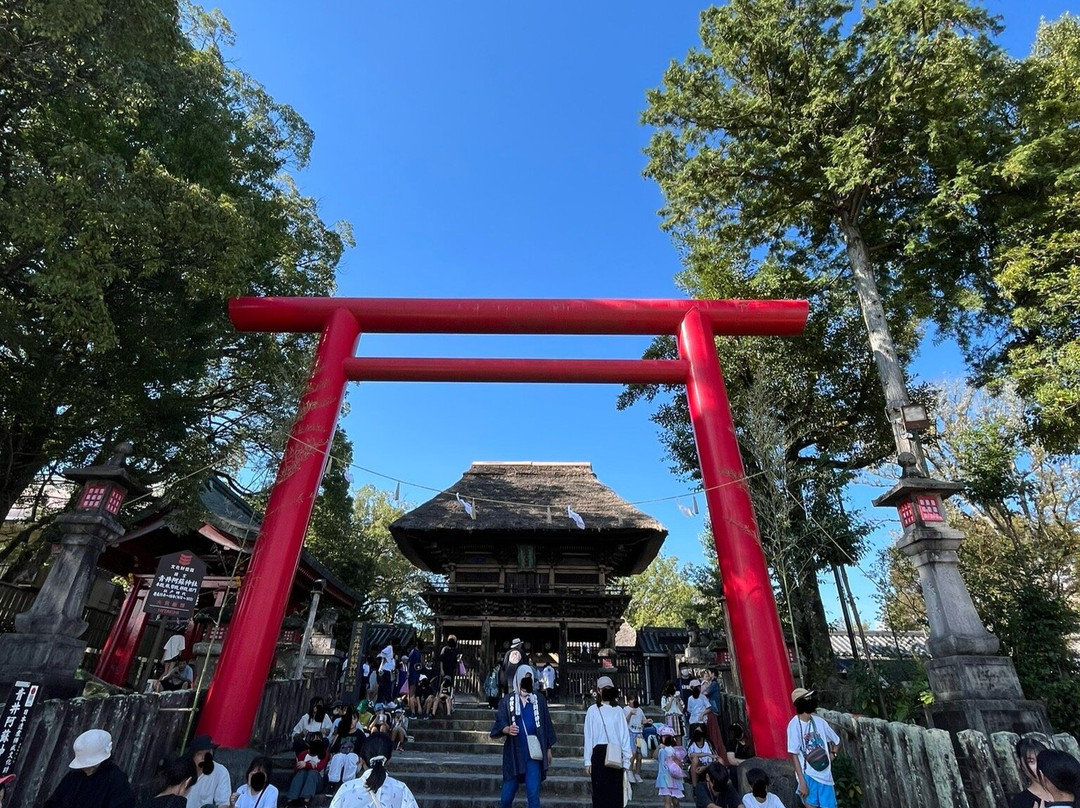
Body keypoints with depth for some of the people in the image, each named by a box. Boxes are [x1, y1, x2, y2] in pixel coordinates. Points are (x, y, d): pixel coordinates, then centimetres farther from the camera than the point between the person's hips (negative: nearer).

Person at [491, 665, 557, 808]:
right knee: (507, 794, 4)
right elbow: (499, 723, -4)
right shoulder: (507, 700, 2)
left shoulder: (540, 700, 7)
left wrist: (548, 748, 10)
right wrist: (507, 729, -25)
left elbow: (546, 724, 10)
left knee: (533, 794, -3)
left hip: (534, 753, 0)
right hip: (513, 753, 0)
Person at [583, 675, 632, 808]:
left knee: (615, 793, 3)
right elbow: (589, 736, 2)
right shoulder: (593, 710, 3)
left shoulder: (618, 710, 8)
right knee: (600, 792, 0)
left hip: (616, 756, 2)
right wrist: (588, 760, -1)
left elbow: (625, 735, 6)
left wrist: (626, 760, 2)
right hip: (599, 754, -2)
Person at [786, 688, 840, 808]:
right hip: (808, 775, -5)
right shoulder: (794, 725, -13)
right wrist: (802, 782, -14)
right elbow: (794, 755, -13)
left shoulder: (819, 721, 3)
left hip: (825, 774, 5)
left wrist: (832, 754, 7)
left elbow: (836, 741, 21)